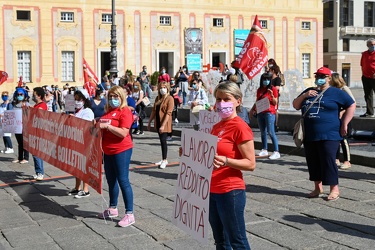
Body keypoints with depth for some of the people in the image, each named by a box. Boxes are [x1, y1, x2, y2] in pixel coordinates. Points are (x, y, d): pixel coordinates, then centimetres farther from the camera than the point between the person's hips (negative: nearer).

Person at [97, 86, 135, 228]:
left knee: (123, 180, -7)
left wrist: (107, 126, -25)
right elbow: (103, 128, 27)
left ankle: (129, 214, -1)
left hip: (121, 151, -9)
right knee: (111, 180, 17)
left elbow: (123, 133, -22)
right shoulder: (108, 111, 13)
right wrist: (98, 124, 7)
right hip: (108, 151, 9)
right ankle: (113, 209, 31)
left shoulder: (125, 111, -12)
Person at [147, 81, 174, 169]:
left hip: (165, 123, -7)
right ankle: (164, 159, 18)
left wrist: (163, 125, -23)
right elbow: (154, 111, 15)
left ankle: (164, 160, -4)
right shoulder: (158, 98, 11)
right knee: (162, 141, 11)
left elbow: (168, 113, -17)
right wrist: (149, 122, 11)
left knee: (163, 140, -10)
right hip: (158, 122, 7)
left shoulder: (170, 98, -10)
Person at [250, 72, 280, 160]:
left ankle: (276, 152, -12)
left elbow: (275, 103, -4)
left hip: (269, 113, -6)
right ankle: (264, 150, 23)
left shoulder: (273, 89, -2)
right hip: (260, 113, 6)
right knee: (263, 132, 12)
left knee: (271, 132, -13)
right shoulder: (259, 90, 13)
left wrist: (272, 95, -19)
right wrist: (252, 109, 11)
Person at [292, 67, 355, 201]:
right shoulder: (308, 91, 18)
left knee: (328, 162, -8)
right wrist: (304, 96, -2)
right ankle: (318, 188, 22)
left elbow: (351, 105, 1)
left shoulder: (336, 93, 1)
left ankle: (334, 189, 3)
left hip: (329, 136, -6)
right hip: (309, 136, 6)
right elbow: (295, 106, 17)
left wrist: (344, 124, -5)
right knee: (313, 163, 10)